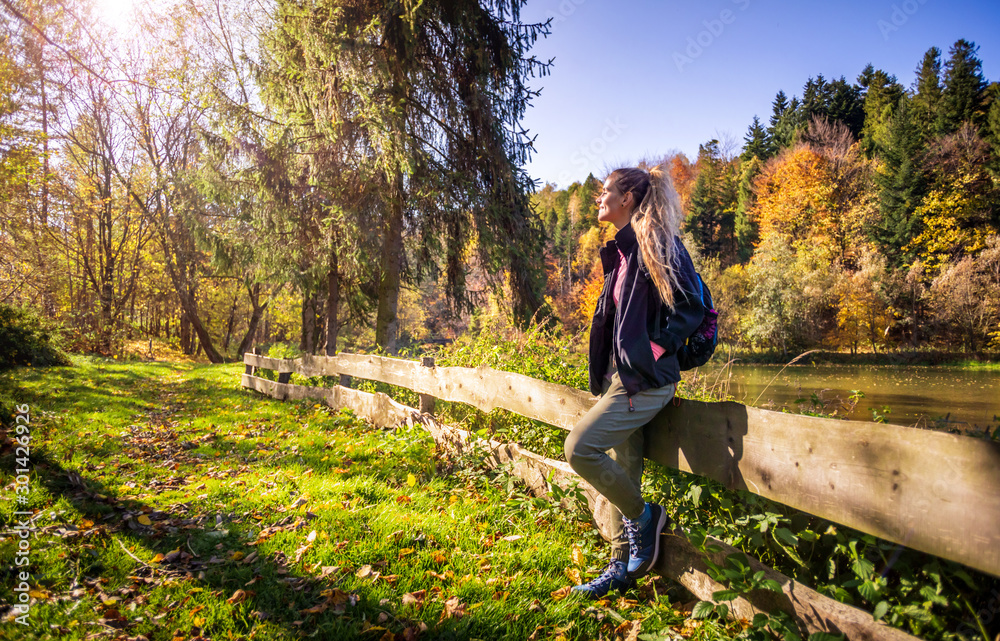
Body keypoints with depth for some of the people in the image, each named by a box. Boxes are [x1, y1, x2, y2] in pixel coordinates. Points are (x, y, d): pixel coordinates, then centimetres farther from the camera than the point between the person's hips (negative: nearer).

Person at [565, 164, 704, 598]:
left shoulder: (655, 244, -11)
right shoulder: (621, 250, 16)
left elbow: (692, 306, -17)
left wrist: (656, 351, -15)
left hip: (645, 379, -9)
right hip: (623, 377, 9)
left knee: (580, 448, -15)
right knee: (621, 473, 12)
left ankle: (644, 516, 8)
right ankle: (622, 566, 25)